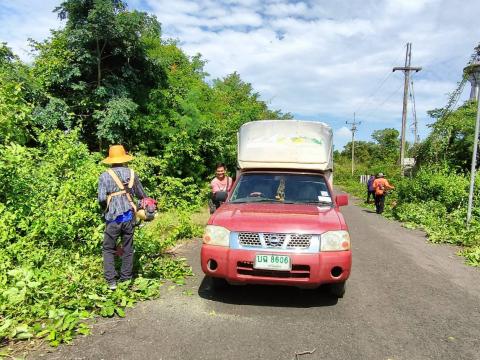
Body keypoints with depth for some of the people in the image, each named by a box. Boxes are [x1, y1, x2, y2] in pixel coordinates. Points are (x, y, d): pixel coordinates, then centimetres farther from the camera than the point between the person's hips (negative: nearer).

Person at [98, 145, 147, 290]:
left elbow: (101, 199, -12)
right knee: (128, 249, 13)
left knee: (108, 249, 11)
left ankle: (111, 281, 7)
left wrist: (106, 207, 10)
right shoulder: (131, 173, 2)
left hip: (113, 217, -2)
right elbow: (141, 195, 9)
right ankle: (126, 279, 20)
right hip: (129, 216, 3)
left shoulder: (105, 176, -6)